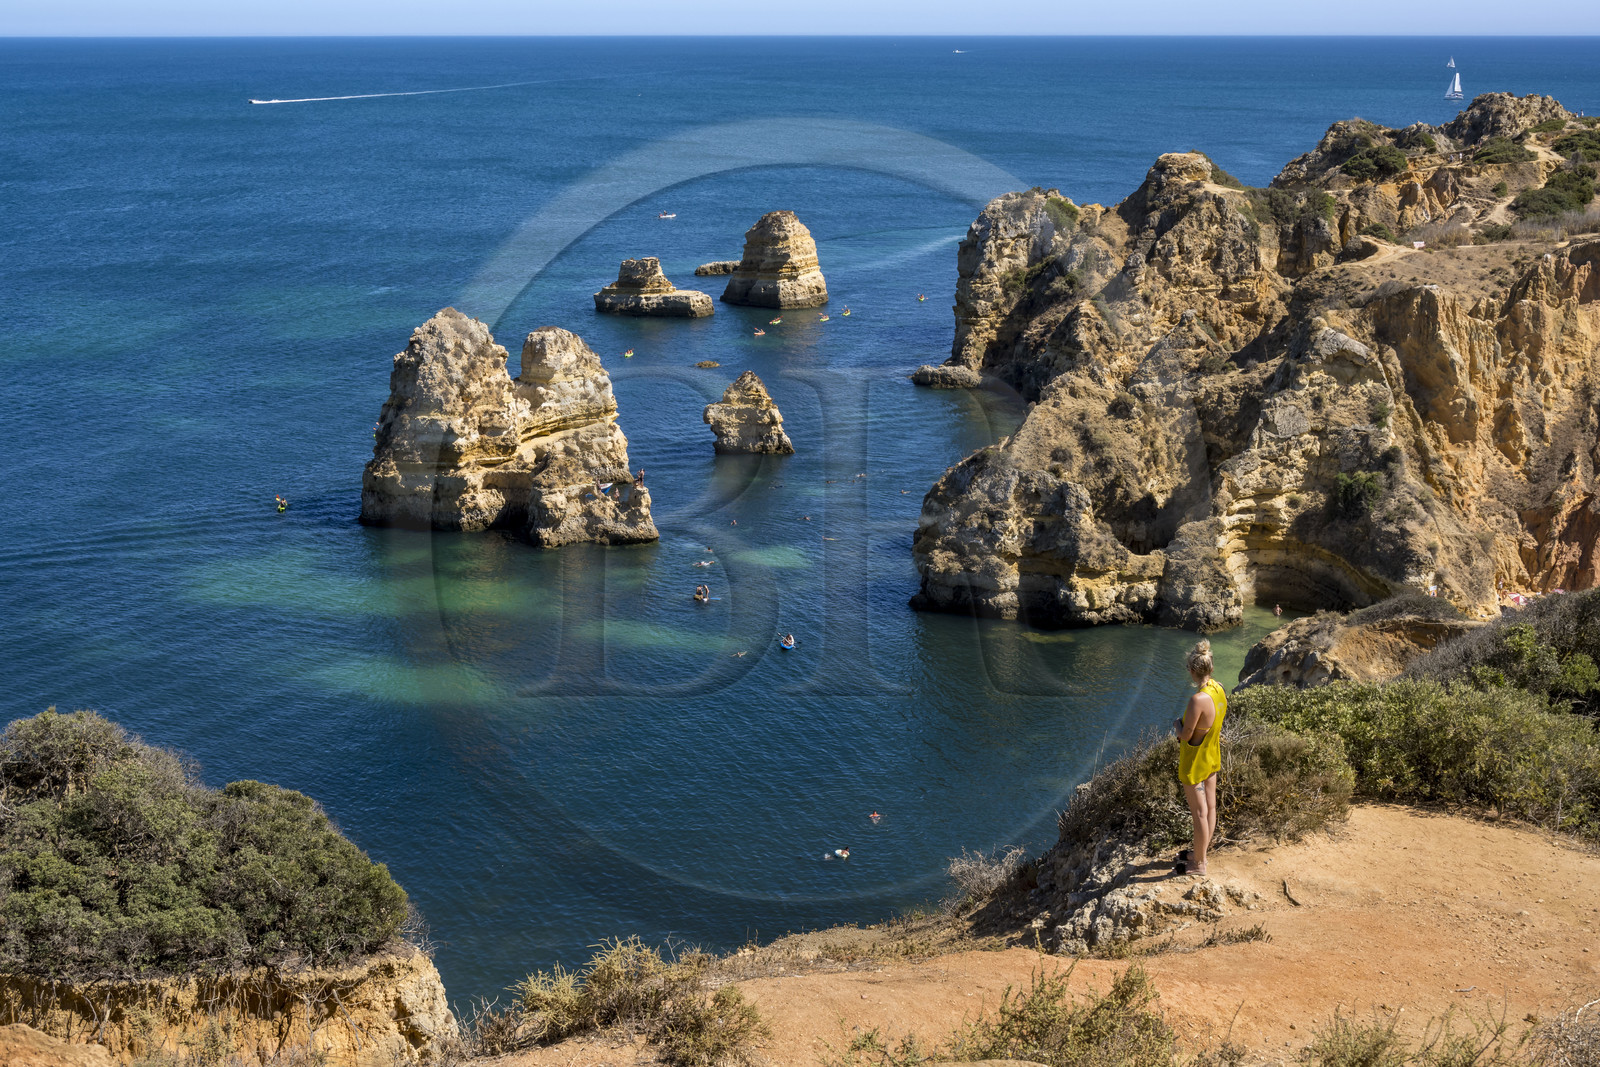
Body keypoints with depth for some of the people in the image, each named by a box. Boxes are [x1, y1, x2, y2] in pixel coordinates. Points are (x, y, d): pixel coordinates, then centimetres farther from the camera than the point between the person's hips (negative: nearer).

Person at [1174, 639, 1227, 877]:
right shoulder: (1219, 690, -6)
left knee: (1199, 813, 5)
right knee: (1209, 807, 20)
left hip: (1195, 763, -9)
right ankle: (1201, 852, 38)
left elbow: (1185, 735, -23)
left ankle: (1198, 864, 18)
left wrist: (1178, 723, -2)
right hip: (1213, 758, 9)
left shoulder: (1198, 700, -33)